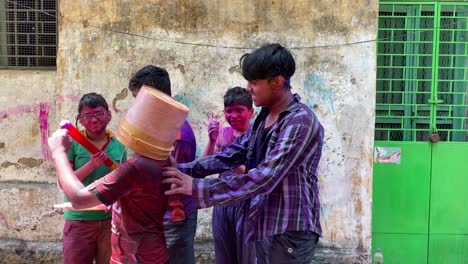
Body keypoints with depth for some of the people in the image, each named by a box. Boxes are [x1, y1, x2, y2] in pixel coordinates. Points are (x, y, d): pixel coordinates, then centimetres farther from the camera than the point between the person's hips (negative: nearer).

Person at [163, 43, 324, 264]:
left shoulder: (301, 123, -19)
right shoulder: (263, 117, 8)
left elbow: (263, 178, -26)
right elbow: (230, 155, 9)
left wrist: (198, 189, -26)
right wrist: (183, 170, -2)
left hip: (290, 231, -7)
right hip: (263, 226, 8)